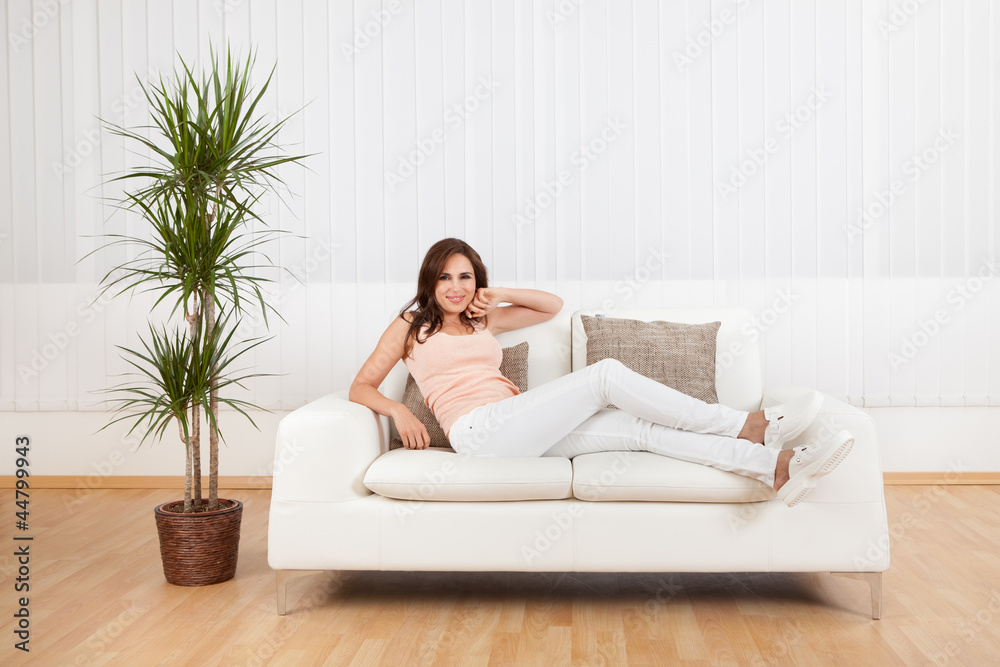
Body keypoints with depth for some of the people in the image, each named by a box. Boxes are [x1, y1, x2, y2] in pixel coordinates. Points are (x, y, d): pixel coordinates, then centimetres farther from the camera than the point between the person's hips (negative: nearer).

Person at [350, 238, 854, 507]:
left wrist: (500, 296, 16)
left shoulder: (482, 320, 27)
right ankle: (749, 425, -20)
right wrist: (398, 410, -10)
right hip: (481, 431, -6)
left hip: (520, 432, 7)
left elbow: (553, 305, 31)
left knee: (639, 426, -16)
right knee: (607, 375, -22)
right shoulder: (410, 326, 13)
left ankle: (777, 467, -27)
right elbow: (361, 387, 10)